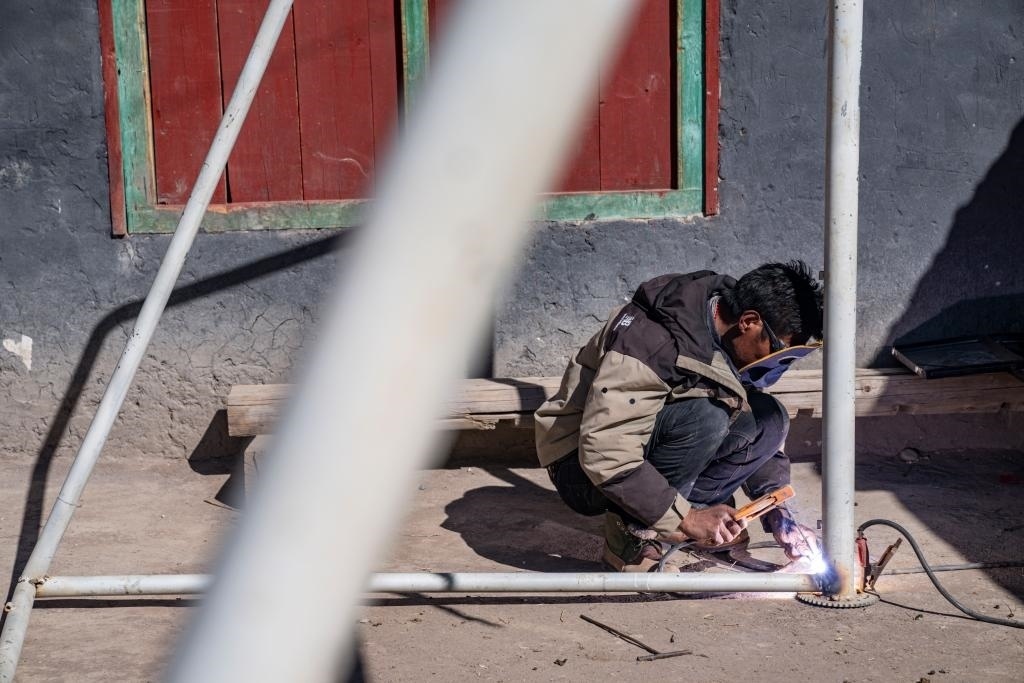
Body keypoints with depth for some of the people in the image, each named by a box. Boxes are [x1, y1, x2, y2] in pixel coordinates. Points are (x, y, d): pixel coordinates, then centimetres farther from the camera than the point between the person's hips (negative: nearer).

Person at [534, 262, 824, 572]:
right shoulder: (654, 339, -30)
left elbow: (755, 431, 7)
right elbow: (604, 454, -34)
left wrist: (777, 512, -5)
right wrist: (686, 517, -31)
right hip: (582, 466, -8)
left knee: (769, 418, -9)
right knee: (704, 417, -33)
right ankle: (632, 534, -17)